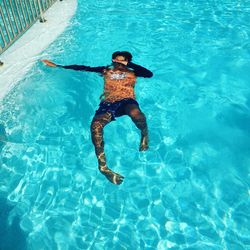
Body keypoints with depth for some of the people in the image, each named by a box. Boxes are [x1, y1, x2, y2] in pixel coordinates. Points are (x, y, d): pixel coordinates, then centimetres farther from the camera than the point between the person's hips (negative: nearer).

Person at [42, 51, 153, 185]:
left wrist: (130, 64, 8)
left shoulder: (132, 72, 24)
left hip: (127, 101, -1)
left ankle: (144, 134, -6)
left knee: (135, 113, -40)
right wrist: (58, 66, 25)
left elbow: (149, 74, 6)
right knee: (95, 125, -31)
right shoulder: (106, 70, 28)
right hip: (108, 104, 2)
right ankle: (102, 166, -27)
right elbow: (84, 68, 26)